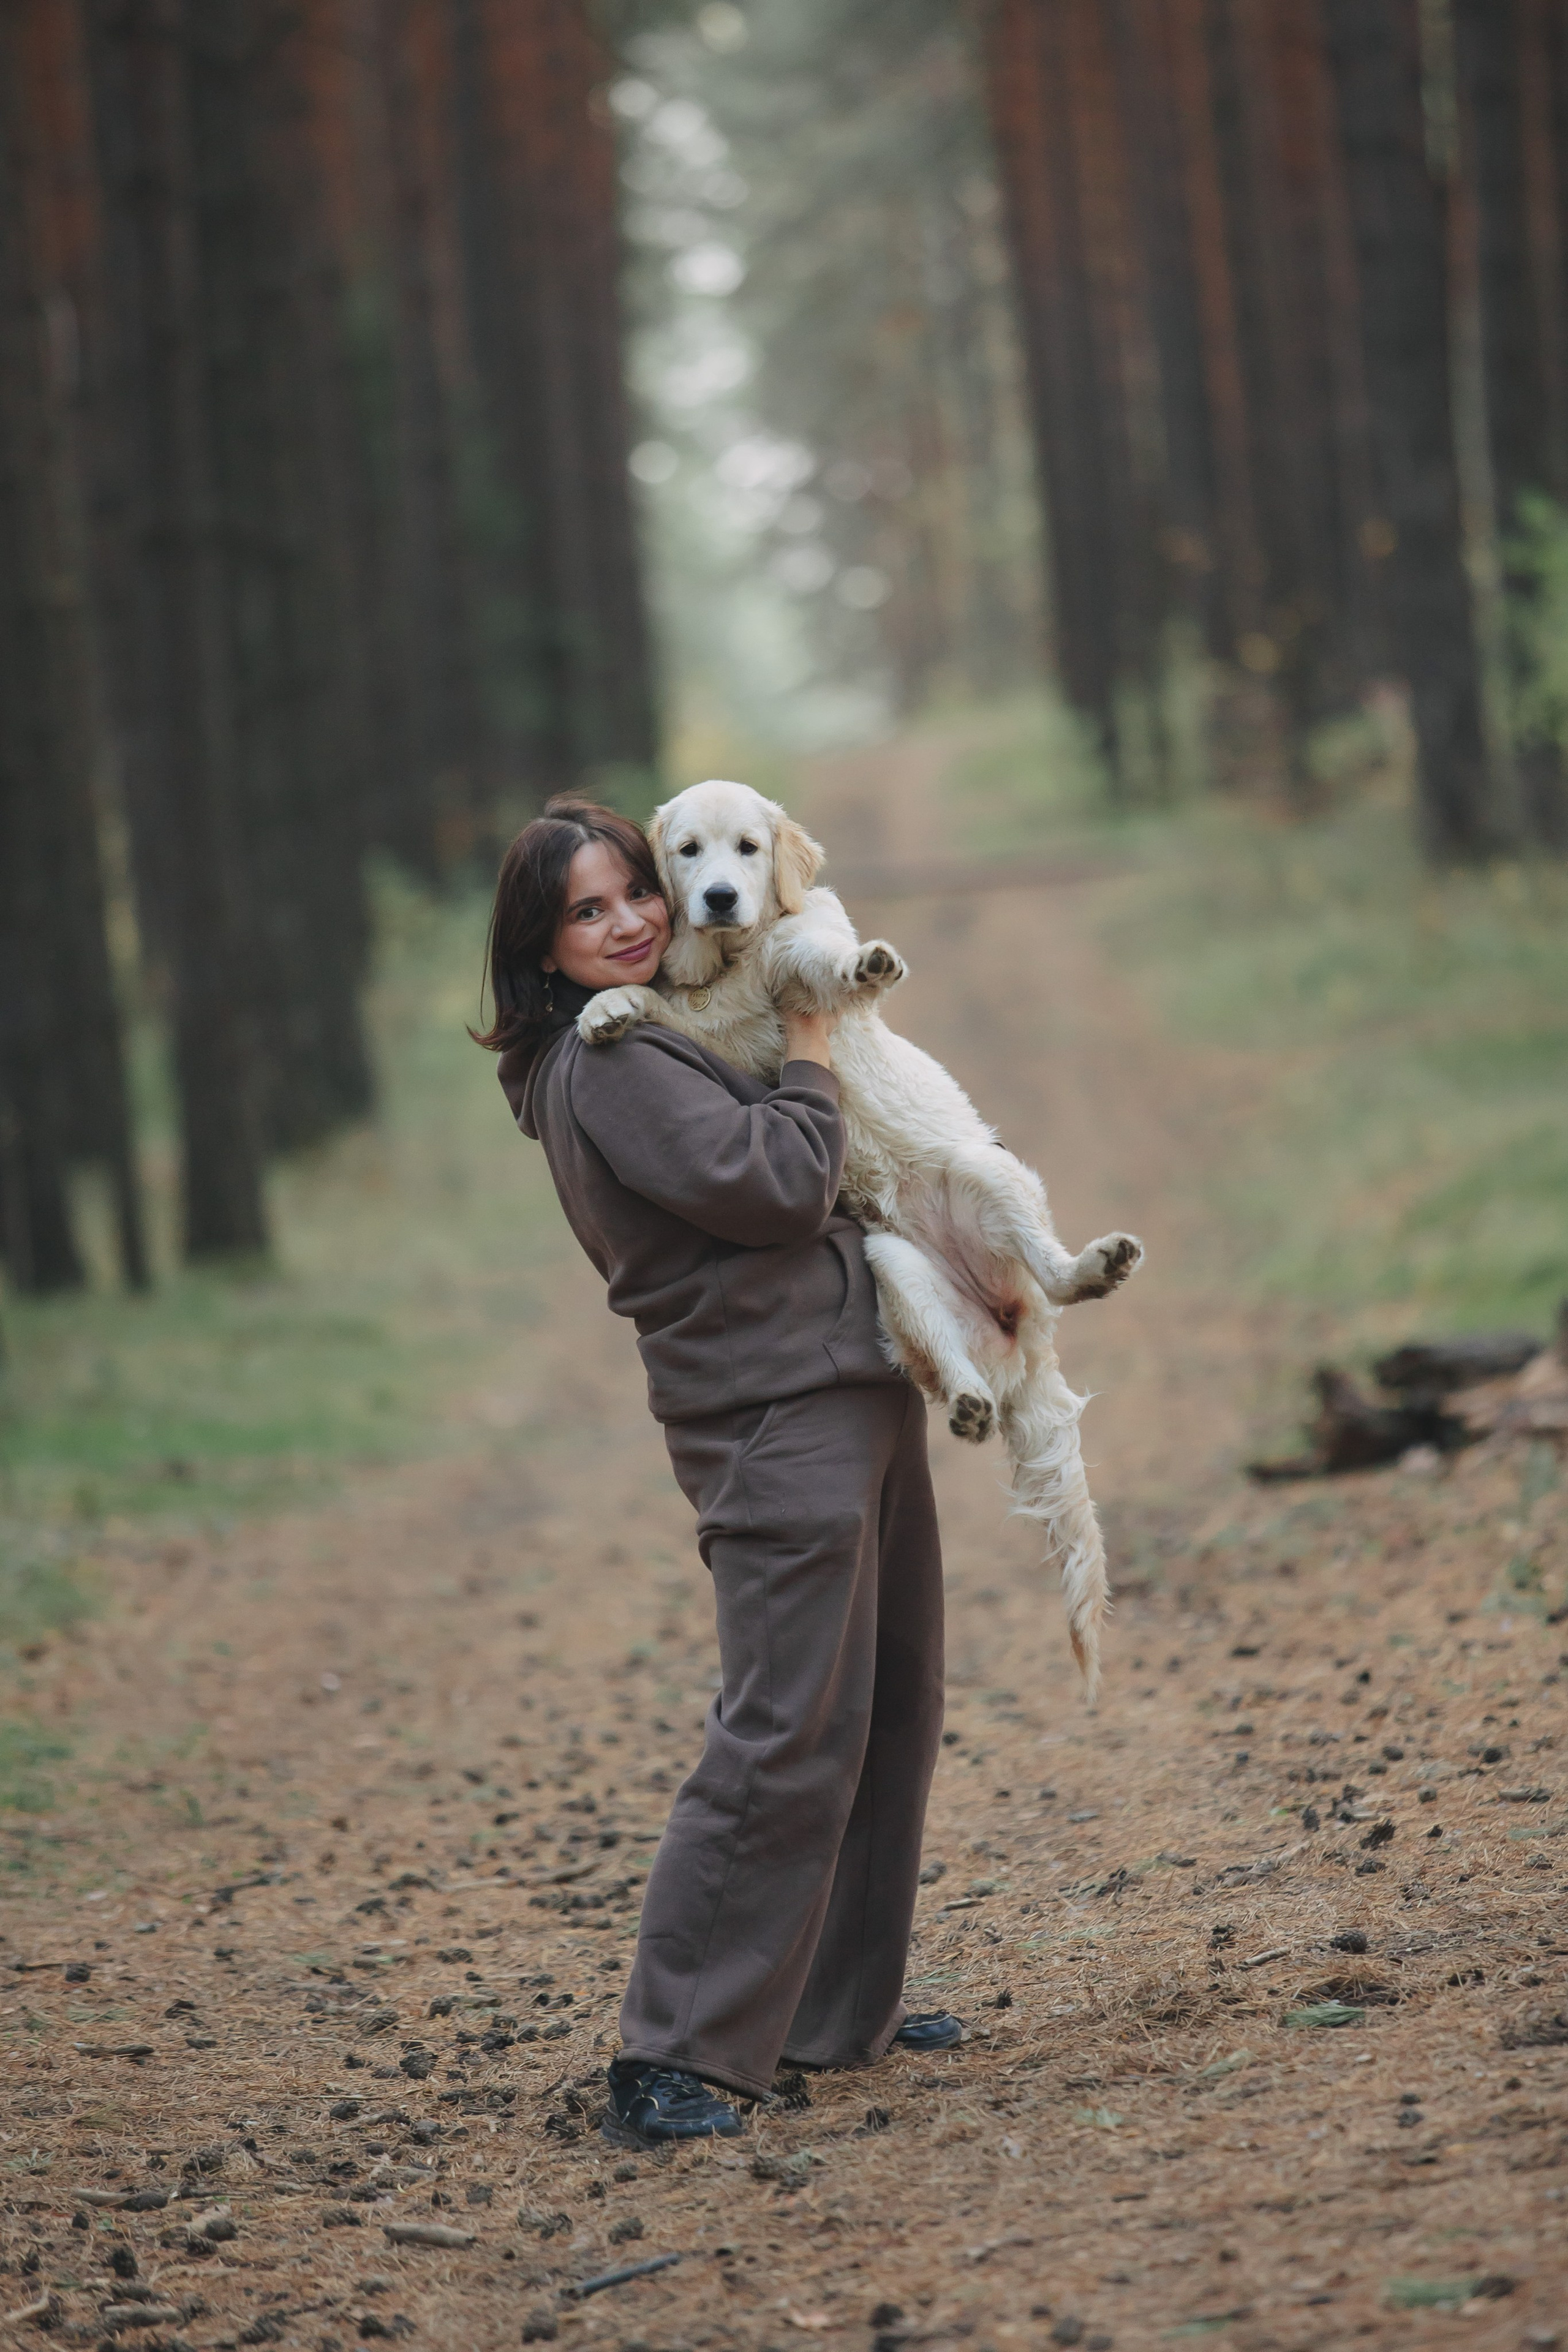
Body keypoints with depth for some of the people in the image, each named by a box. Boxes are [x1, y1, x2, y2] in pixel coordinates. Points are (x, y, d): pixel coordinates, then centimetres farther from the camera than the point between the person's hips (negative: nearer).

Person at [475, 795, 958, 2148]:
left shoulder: (663, 1040, 18)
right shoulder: (604, 1060, -12)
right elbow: (779, 1179, -19)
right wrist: (812, 1039, -5)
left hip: (854, 1400, 10)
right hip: (776, 1421, -10)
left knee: (890, 1719, 16)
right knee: (787, 1740, -15)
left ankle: (839, 2012, 25)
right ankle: (676, 2060, -14)